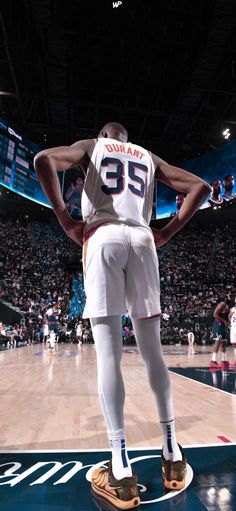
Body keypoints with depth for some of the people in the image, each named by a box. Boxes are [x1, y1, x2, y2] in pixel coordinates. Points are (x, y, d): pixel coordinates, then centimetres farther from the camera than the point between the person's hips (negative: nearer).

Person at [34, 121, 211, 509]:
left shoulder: (91, 146, 19)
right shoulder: (149, 157, 27)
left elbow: (43, 160, -1)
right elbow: (201, 187, 20)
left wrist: (66, 221, -1)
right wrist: (167, 233, 14)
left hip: (103, 237, -3)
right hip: (142, 240, 3)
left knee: (108, 353, -6)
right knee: (153, 351, 7)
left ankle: (122, 473, -3)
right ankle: (172, 455, 14)